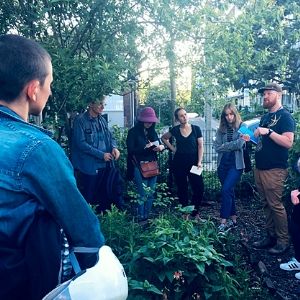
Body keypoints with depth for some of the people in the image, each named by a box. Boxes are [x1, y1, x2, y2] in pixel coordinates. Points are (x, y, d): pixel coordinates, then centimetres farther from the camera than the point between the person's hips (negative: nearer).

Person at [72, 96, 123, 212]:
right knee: (88, 199, 4)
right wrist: (101, 154, -18)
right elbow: (81, 143, -17)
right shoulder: (81, 120, -10)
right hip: (88, 167, -6)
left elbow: (111, 137, 16)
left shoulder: (102, 120, 11)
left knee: (105, 197, 14)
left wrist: (114, 147, -7)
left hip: (105, 165, 6)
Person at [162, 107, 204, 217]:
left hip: (193, 162, -1)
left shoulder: (196, 129, 0)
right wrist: (172, 148, 6)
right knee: (182, 189, 7)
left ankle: (195, 212, 12)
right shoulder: (175, 130, 3)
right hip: (179, 163, 1)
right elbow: (164, 138, 18)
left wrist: (199, 162, -9)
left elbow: (200, 146, 0)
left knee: (199, 188, -7)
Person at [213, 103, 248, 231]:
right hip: (223, 164, 5)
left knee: (226, 190, -14)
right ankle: (233, 219, 26)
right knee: (229, 191, 13)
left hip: (236, 164, -5)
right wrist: (235, 144, -11)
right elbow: (217, 147, -4)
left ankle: (223, 222, -6)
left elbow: (241, 145, -14)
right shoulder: (221, 130, 7)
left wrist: (226, 146, -13)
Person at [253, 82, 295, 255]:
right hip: (260, 168, 8)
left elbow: (288, 142, -18)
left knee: (276, 205, -3)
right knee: (267, 204, 12)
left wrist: (268, 131, -23)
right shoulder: (265, 117, 18)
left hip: (275, 170, -8)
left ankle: (283, 241, 10)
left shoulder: (285, 116, -7)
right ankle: (271, 236, 22)